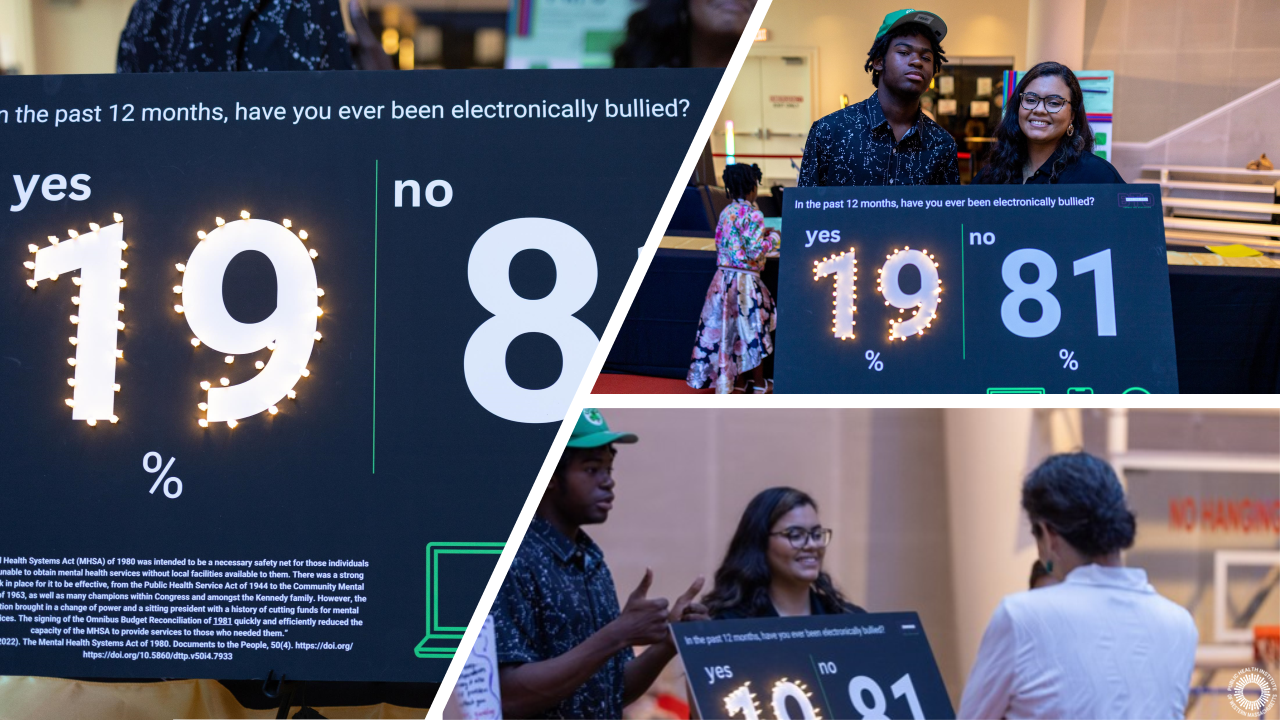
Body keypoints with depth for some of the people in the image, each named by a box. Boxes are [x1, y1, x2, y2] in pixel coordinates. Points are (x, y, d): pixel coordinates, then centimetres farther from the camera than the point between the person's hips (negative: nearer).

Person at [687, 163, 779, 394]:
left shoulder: (726, 212, 6)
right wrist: (772, 237, 0)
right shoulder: (752, 214, -14)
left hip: (723, 277, 6)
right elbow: (755, 250, -19)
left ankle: (738, 381, 18)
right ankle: (758, 383, 13)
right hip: (745, 279, -6)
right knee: (753, 330, 5)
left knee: (729, 328, 12)